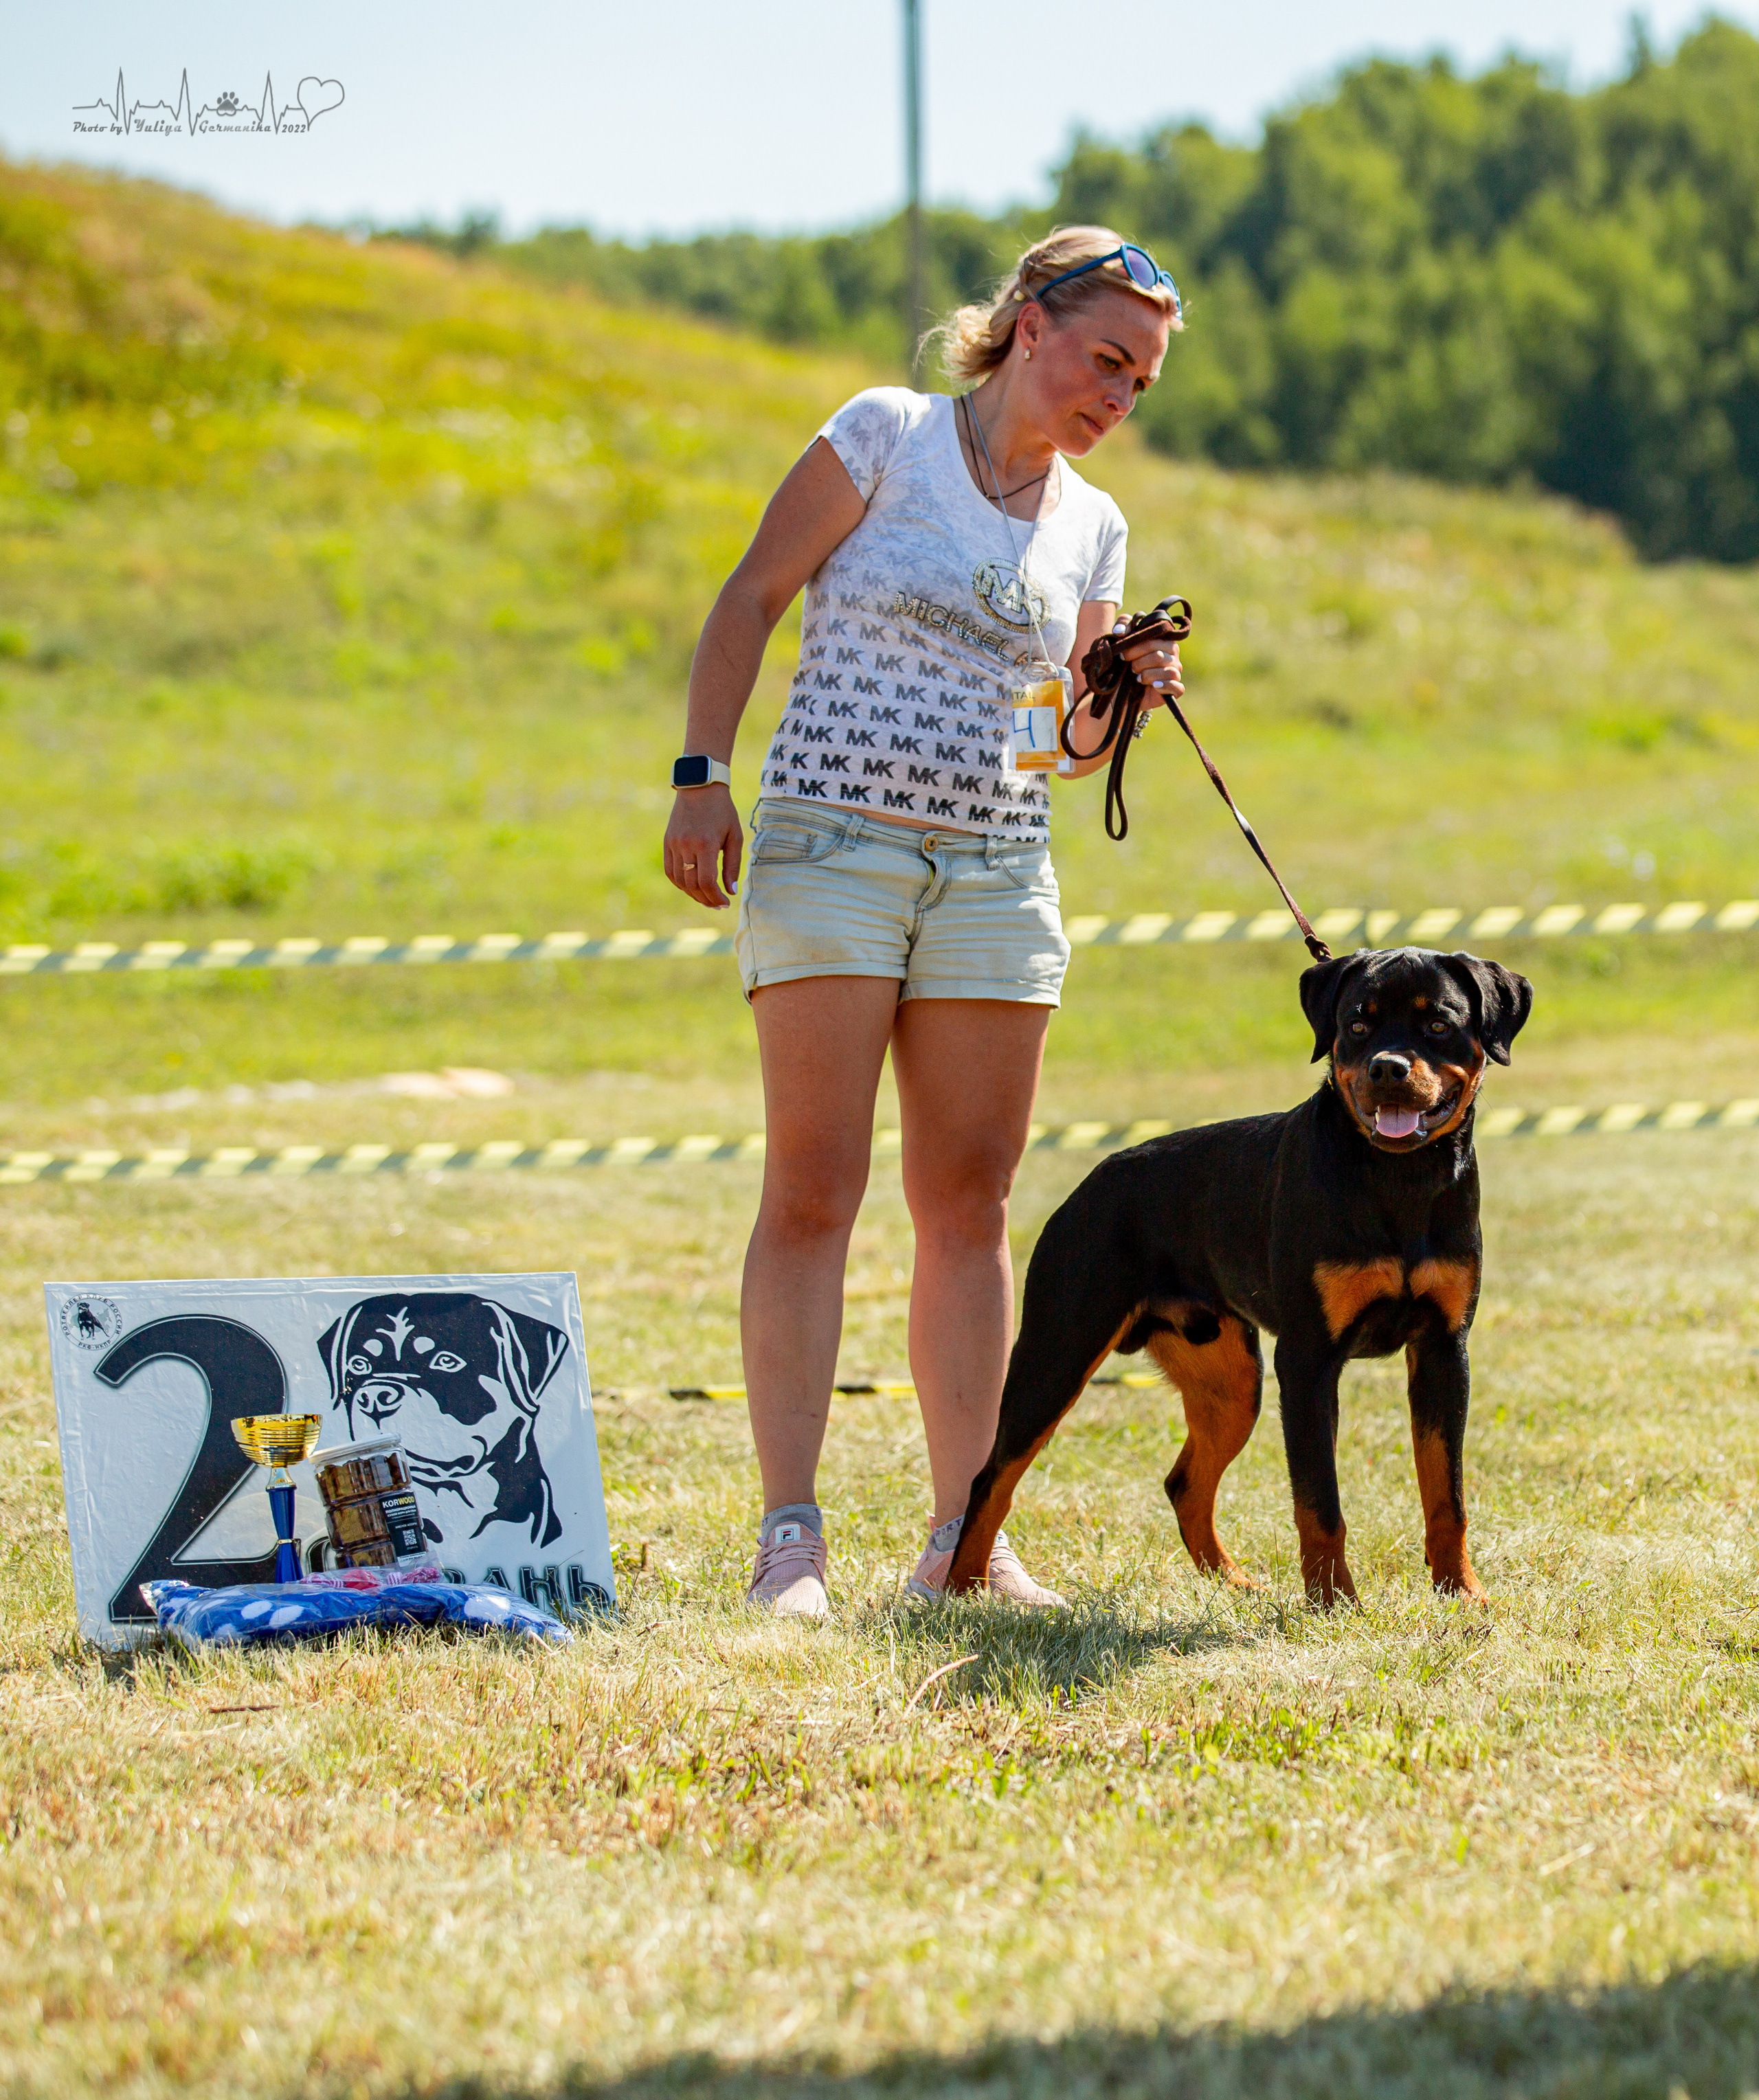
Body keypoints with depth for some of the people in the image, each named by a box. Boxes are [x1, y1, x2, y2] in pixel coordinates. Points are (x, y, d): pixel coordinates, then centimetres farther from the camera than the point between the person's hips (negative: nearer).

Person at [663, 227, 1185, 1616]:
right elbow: (753, 596, -2)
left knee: (970, 1201, 5)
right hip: (831, 842, -5)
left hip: (995, 867, 5)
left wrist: (1127, 696, -4)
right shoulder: (887, 436, -2)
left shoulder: (1092, 527, 12)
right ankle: (791, 1535, -9)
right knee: (814, 1189, -8)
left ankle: (963, 1537, 10)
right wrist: (704, 775, -11)